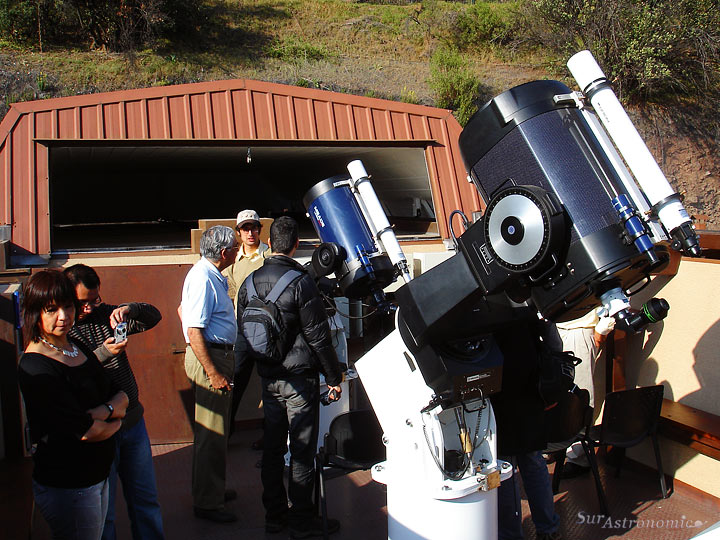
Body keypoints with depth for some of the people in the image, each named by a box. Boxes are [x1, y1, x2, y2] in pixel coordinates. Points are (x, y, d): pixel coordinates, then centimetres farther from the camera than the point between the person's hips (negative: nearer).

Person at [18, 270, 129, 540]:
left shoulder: (77, 347, 5)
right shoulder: (35, 367, -21)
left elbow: (121, 394, 5)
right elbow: (86, 431, -23)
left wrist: (105, 411, -16)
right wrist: (114, 421, -3)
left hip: (98, 474, 8)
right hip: (67, 487, -8)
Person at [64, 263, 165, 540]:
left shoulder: (104, 315, 4)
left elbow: (153, 317, 2)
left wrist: (130, 309, -17)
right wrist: (102, 354, -30)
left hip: (133, 421, 5)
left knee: (146, 499, 17)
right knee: (102, 511, 8)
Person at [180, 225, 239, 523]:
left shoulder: (211, 275, 12)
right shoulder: (203, 279, -20)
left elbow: (184, 310, 24)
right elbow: (194, 331, -23)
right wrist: (213, 373, -24)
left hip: (219, 355, 11)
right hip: (210, 358, -11)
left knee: (214, 430, 19)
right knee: (211, 433, -2)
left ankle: (213, 490, 33)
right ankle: (207, 502, 8)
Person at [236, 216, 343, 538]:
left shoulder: (249, 282, 4)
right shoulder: (301, 282, -16)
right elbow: (318, 337, -14)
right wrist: (334, 377, -4)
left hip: (268, 377, 6)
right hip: (299, 378, -6)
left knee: (272, 446, 14)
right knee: (302, 449, 3)